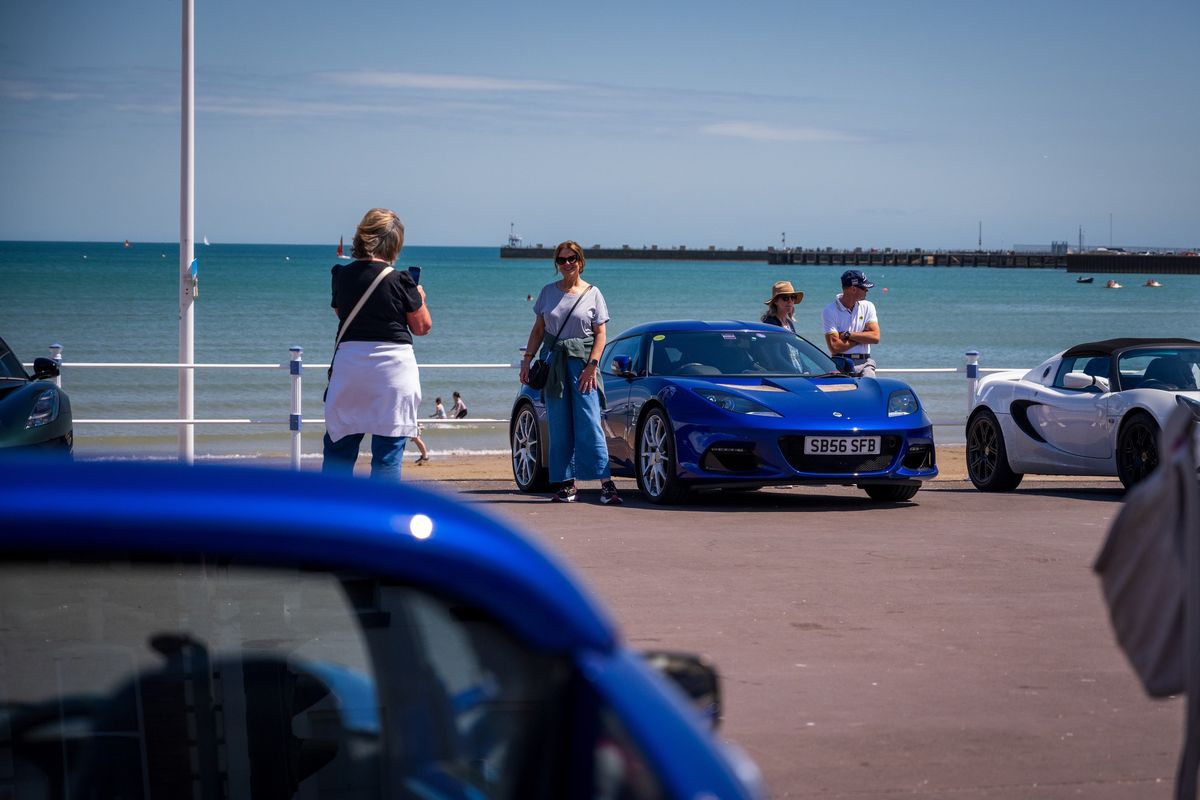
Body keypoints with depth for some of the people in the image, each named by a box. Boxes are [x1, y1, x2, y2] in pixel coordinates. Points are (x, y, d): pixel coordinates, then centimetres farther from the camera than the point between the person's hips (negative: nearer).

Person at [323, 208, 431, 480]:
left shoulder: (342, 275, 3)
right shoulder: (400, 279, -8)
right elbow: (422, 327, -1)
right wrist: (419, 298, 17)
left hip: (348, 361, 3)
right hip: (393, 367, -3)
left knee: (338, 449, 12)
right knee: (388, 453, 2)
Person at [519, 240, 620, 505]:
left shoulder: (592, 294, 3)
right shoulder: (548, 292, 11)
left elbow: (600, 335, 0)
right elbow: (538, 329, 15)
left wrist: (592, 366, -11)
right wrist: (527, 359, 5)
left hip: (582, 362, -3)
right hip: (553, 361, 3)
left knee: (588, 424, -11)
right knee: (559, 426, 2)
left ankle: (606, 482, -12)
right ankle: (566, 483, 6)